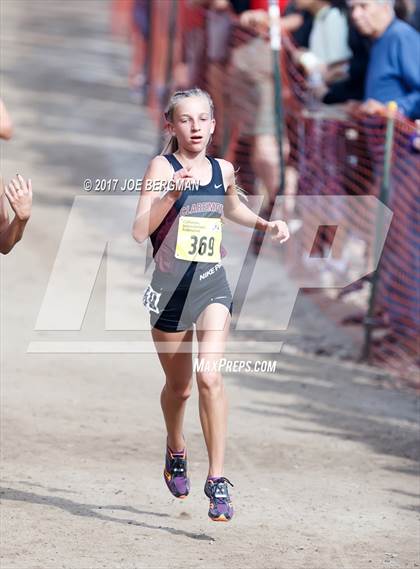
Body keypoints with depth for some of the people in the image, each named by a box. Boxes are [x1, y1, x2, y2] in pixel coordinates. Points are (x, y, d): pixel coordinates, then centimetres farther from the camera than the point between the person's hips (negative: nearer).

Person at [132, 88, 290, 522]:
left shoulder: (222, 170, 5)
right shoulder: (162, 167, -8)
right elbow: (139, 231, -20)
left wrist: (266, 225, 16)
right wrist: (172, 193, -31)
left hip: (212, 285, 1)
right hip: (170, 288, -1)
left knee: (209, 376, -19)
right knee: (179, 385, 15)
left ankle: (217, 479, -17)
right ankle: (175, 451, 47)